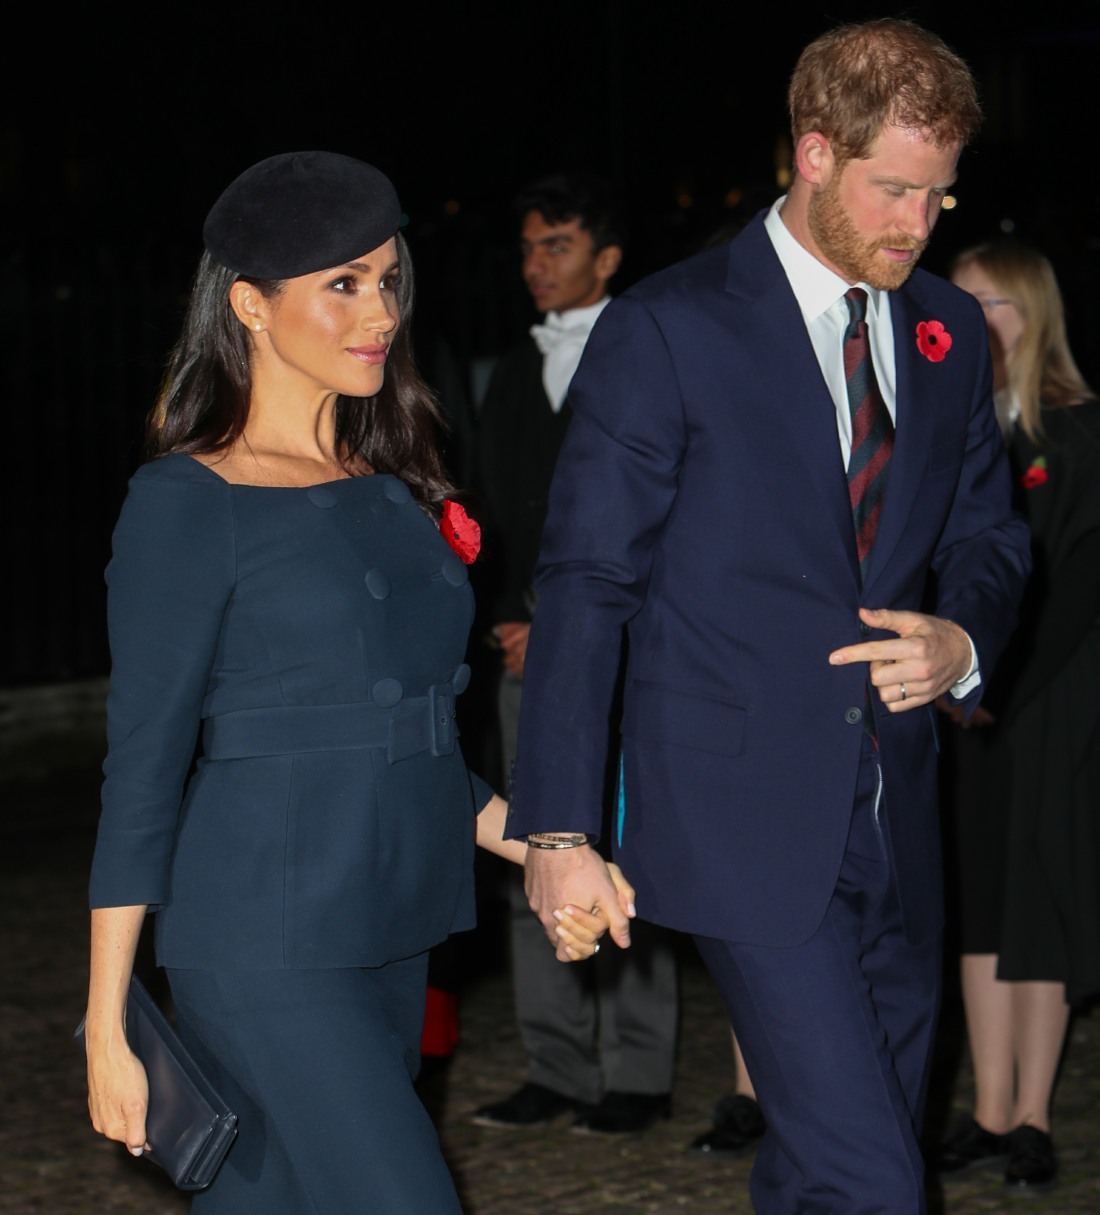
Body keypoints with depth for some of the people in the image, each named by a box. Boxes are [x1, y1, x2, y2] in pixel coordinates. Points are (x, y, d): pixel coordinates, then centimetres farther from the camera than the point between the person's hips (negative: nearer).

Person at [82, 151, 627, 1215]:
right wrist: (108, 1025, -8)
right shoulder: (189, 502, -6)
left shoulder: (392, 493, 14)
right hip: (270, 950, -6)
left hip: (391, 941, 6)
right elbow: (142, 768, -7)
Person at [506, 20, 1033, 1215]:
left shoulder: (950, 332, 9)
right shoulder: (667, 331, -8)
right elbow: (585, 587, -7)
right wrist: (558, 832, -11)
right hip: (746, 820, -6)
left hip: (893, 822, 6)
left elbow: (984, 533, 19)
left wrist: (963, 642, -6)